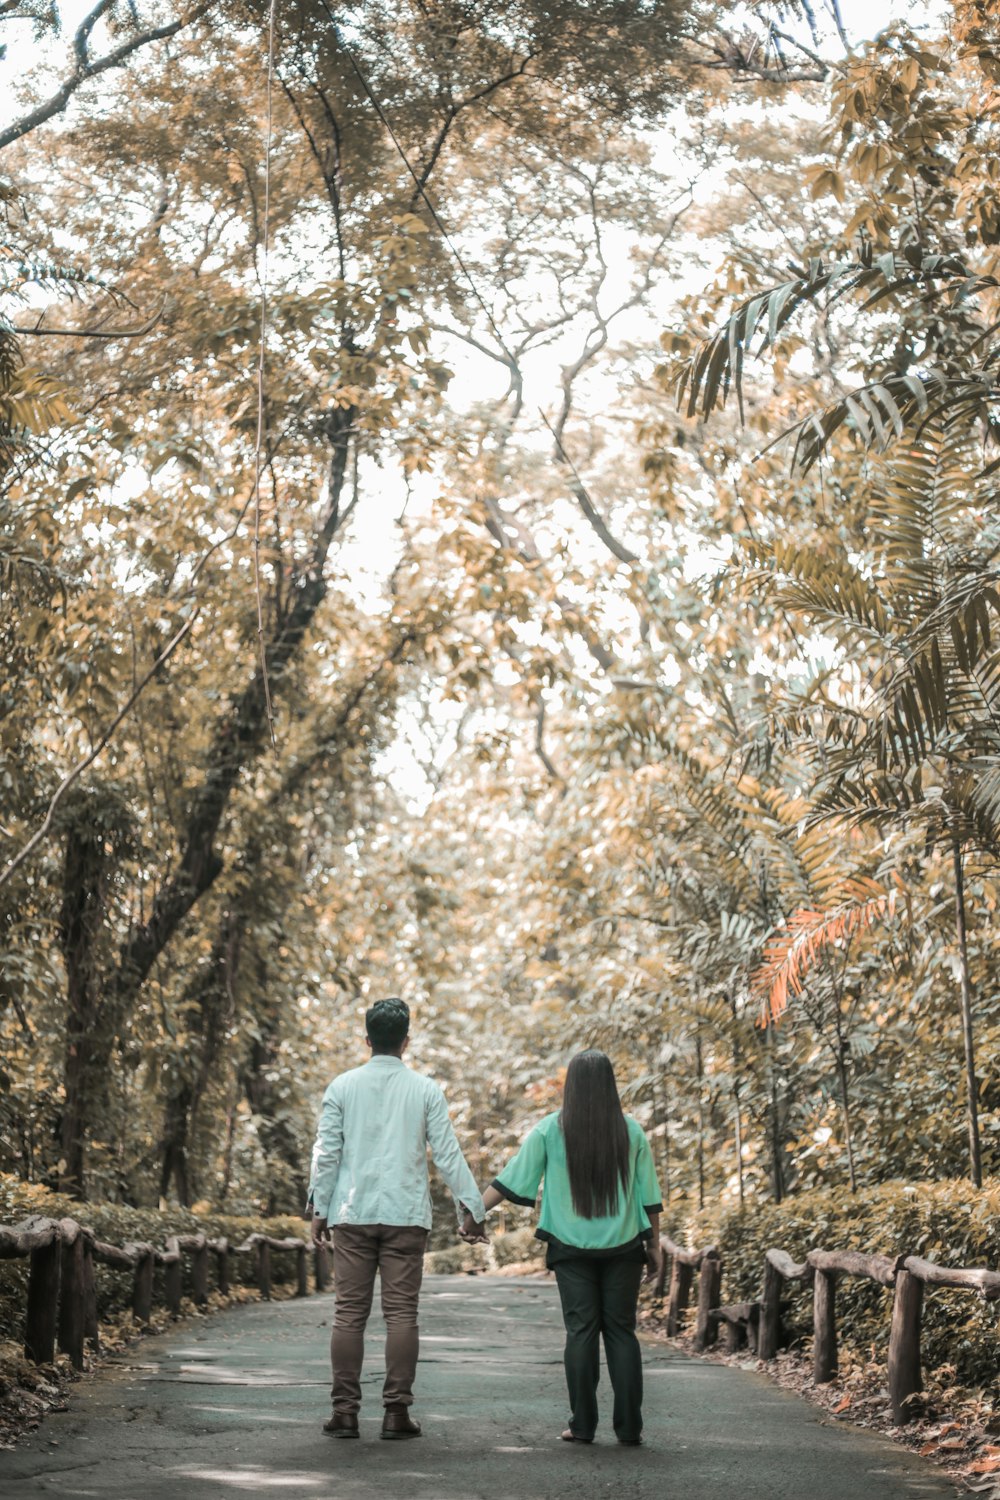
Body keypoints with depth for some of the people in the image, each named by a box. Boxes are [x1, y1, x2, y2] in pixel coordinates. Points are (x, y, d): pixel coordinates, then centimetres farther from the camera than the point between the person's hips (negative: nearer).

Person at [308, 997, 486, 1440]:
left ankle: (345, 1411, 4)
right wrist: (471, 1204, 8)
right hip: (406, 1216, -1)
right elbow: (447, 1153, 1)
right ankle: (397, 1412, 2)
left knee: (349, 1312, 4)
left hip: (352, 1215, 1)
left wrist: (320, 1208, 9)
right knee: (402, 1313, 3)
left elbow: (326, 1153, 1)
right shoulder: (425, 1089, 1)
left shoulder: (343, 1087, 2)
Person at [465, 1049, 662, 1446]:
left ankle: (583, 1424, 4)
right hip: (623, 1247, 1)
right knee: (621, 1330, 6)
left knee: (581, 1331, 4)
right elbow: (649, 1195, 5)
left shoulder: (551, 1130, -3)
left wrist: (475, 1213, 5)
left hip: (572, 1247, -1)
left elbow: (513, 1178, -2)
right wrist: (654, 1246, 13)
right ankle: (629, 1427, 5)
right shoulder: (631, 1131, 1)